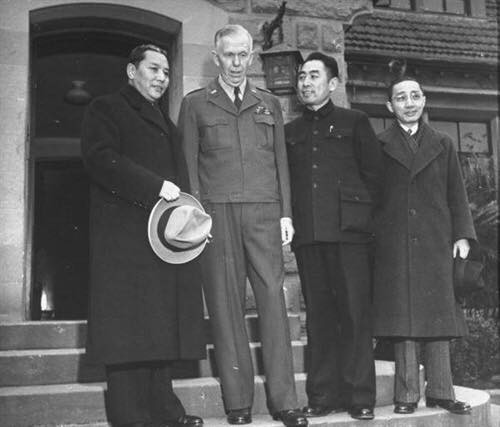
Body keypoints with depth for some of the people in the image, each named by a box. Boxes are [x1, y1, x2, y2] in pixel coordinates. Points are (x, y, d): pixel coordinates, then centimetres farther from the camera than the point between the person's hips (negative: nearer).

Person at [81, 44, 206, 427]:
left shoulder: (165, 121, 27)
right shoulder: (106, 110, 4)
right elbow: (100, 159, -12)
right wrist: (155, 187, -19)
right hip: (126, 234, -7)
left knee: (163, 321, 6)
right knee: (129, 324, -7)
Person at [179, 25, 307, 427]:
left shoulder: (269, 103, 19)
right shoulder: (195, 103, 12)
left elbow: (281, 161, 16)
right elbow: (188, 163, 7)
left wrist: (286, 213, 6)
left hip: (264, 213, 2)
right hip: (217, 213, -1)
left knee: (274, 298, -5)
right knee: (226, 304, -1)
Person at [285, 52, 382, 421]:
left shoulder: (355, 122, 11)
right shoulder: (290, 131, 20)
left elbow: (373, 172, 6)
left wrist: (360, 214, -2)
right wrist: (292, 220, 3)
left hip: (348, 229, -3)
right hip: (307, 234, 3)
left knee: (355, 313, -4)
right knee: (319, 316, 3)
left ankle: (360, 397, 4)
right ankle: (324, 396, 10)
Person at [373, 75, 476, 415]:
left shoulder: (443, 144, 14)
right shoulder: (378, 146, 8)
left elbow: (456, 194, 11)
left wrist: (462, 234, 1)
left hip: (436, 243, 2)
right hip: (394, 246, -2)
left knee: (438, 316, 3)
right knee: (402, 319, -1)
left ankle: (440, 392, 11)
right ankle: (407, 395, 6)